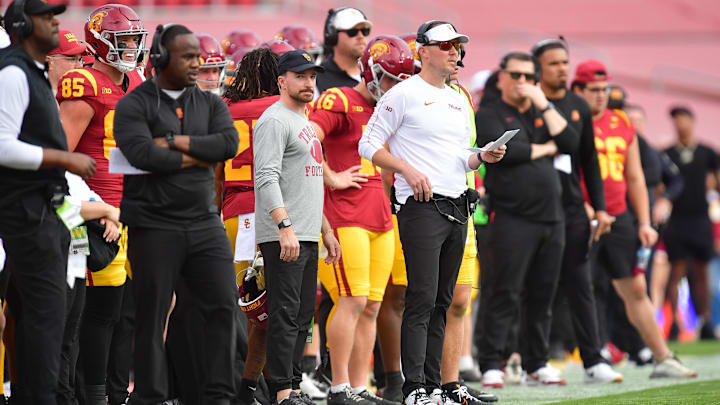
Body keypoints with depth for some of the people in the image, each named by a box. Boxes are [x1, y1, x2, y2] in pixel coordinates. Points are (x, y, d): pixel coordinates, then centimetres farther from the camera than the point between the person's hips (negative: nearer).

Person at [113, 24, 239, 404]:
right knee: (151, 316, 1)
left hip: (204, 223, 4)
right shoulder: (133, 105, -2)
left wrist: (174, 142, -12)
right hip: (154, 226, -4)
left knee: (222, 305, -3)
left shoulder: (210, 104, 12)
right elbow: (143, 154, -18)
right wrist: (198, 158, -9)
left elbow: (229, 143, -6)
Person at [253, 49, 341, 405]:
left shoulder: (305, 124, 22)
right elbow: (266, 179, -19)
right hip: (281, 237, -10)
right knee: (285, 315, -12)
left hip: (307, 238, 10)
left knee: (302, 317, 9)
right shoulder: (275, 120, -9)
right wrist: (285, 226, -27)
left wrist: (326, 229, 24)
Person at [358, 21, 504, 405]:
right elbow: (369, 145, -5)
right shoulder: (404, 95, -4)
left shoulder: (458, 102, 19)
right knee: (422, 299, -12)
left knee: (442, 302, 9)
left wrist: (483, 157, 4)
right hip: (421, 206, -8)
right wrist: (407, 169, -16)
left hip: (457, 209, 8)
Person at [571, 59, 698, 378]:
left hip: (618, 219, 6)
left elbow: (635, 178, 18)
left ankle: (663, 360, 13)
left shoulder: (622, 124, 13)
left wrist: (644, 222, 13)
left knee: (636, 289, 9)